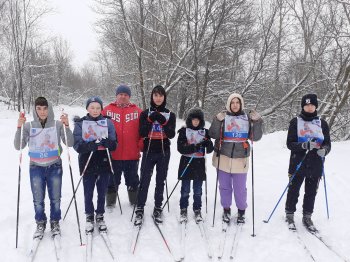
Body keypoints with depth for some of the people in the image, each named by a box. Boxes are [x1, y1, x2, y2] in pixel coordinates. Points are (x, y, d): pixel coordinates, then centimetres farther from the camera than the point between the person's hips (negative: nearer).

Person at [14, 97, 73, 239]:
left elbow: (69, 143, -9)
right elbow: (18, 146, -4)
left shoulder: (58, 124, -3)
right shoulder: (28, 126, 0)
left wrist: (66, 126, -21)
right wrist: (19, 127, -16)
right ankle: (40, 224, 27)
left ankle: (55, 223, 26)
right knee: (38, 199, 6)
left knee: (55, 198, 7)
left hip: (54, 167, -1)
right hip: (36, 168, 1)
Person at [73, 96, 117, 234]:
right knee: (88, 193, 7)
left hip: (104, 163, 1)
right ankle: (89, 217, 28)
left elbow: (114, 143, -1)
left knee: (102, 192, 11)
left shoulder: (107, 122, 5)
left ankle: (100, 216, 30)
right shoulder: (80, 123, 2)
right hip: (87, 164, -1)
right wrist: (89, 145, -27)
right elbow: (77, 144, -7)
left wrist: (107, 142, -25)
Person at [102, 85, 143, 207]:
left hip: (132, 154, 1)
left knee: (132, 180, 15)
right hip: (113, 154, 0)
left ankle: (135, 202, 30)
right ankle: (110, 202, 28)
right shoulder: (107, 110, 2)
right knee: (112, 180, 13)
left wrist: (141, 146, -5)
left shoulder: (137, 111, 3)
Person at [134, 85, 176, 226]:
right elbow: (142, 134, -6)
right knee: (144, 180, -3)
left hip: (164, 152, 1)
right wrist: (150, 120, -17)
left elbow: (171, 135, -6)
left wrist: (163, 122, -18)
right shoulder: (145, 114, 3)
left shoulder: (170, 115, 4)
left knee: (160, 181, 8)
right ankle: (139, 209, 6)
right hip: (149, 152, -1)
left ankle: (157, 209, 18)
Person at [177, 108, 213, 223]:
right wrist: (195, 147, -23)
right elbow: (180, 148, -10)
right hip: (186, 163, -2)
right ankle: (183, 210, 19)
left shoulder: (205, 132, 5)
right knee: (185, 190, 5)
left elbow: (210, 150, 1)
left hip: (199, 164, 2)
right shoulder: (184, 131, -1)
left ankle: (197, 211, 23)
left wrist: (208, 143, -22)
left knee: (198, 191, 10)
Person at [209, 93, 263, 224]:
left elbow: (255, 137, 0)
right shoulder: (223, 117, 1)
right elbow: (214, 135, -8)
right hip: (223, 158, 0)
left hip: (240, 158, 0)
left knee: (240, 188, 5)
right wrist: (217, 120, -20)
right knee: (225, 186, 12)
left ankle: (241, 211, 26)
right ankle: (226, 210, 30)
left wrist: (257, 121, -12)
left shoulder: (248, 118, 5)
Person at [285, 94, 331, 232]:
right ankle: (289, 215, 23)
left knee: (311, 192, 10)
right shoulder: (295, 122, 0)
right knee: (293, 190, 6)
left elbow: (328, 143, 8)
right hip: (298, 163, -2)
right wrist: (304, 145, -22)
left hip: (315, 165, 2)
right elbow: (290, 143, -4)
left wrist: (324, 149, -15)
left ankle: (307, 217, 25)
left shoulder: (322, 123, 7)